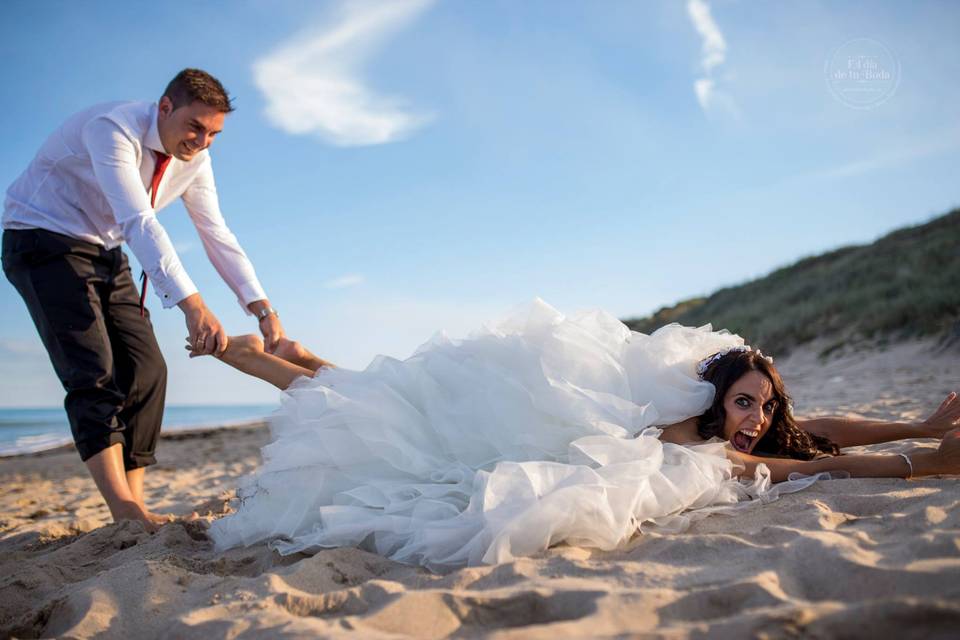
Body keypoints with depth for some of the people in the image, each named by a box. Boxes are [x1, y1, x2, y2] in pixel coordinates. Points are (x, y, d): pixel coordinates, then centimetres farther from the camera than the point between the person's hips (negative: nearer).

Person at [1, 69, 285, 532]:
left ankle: (133, 505, -2)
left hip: (104, 251, 7)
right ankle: (125, 511, -26)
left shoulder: (194, 159, -3)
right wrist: (191, 305, -49)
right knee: (92, 370, -21)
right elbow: (139, 222, -39)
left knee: (146, 369, -5)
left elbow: (217, 235, -5)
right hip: (44, 238, -7)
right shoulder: (113, 128, -26)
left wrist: (263, 310, -15)